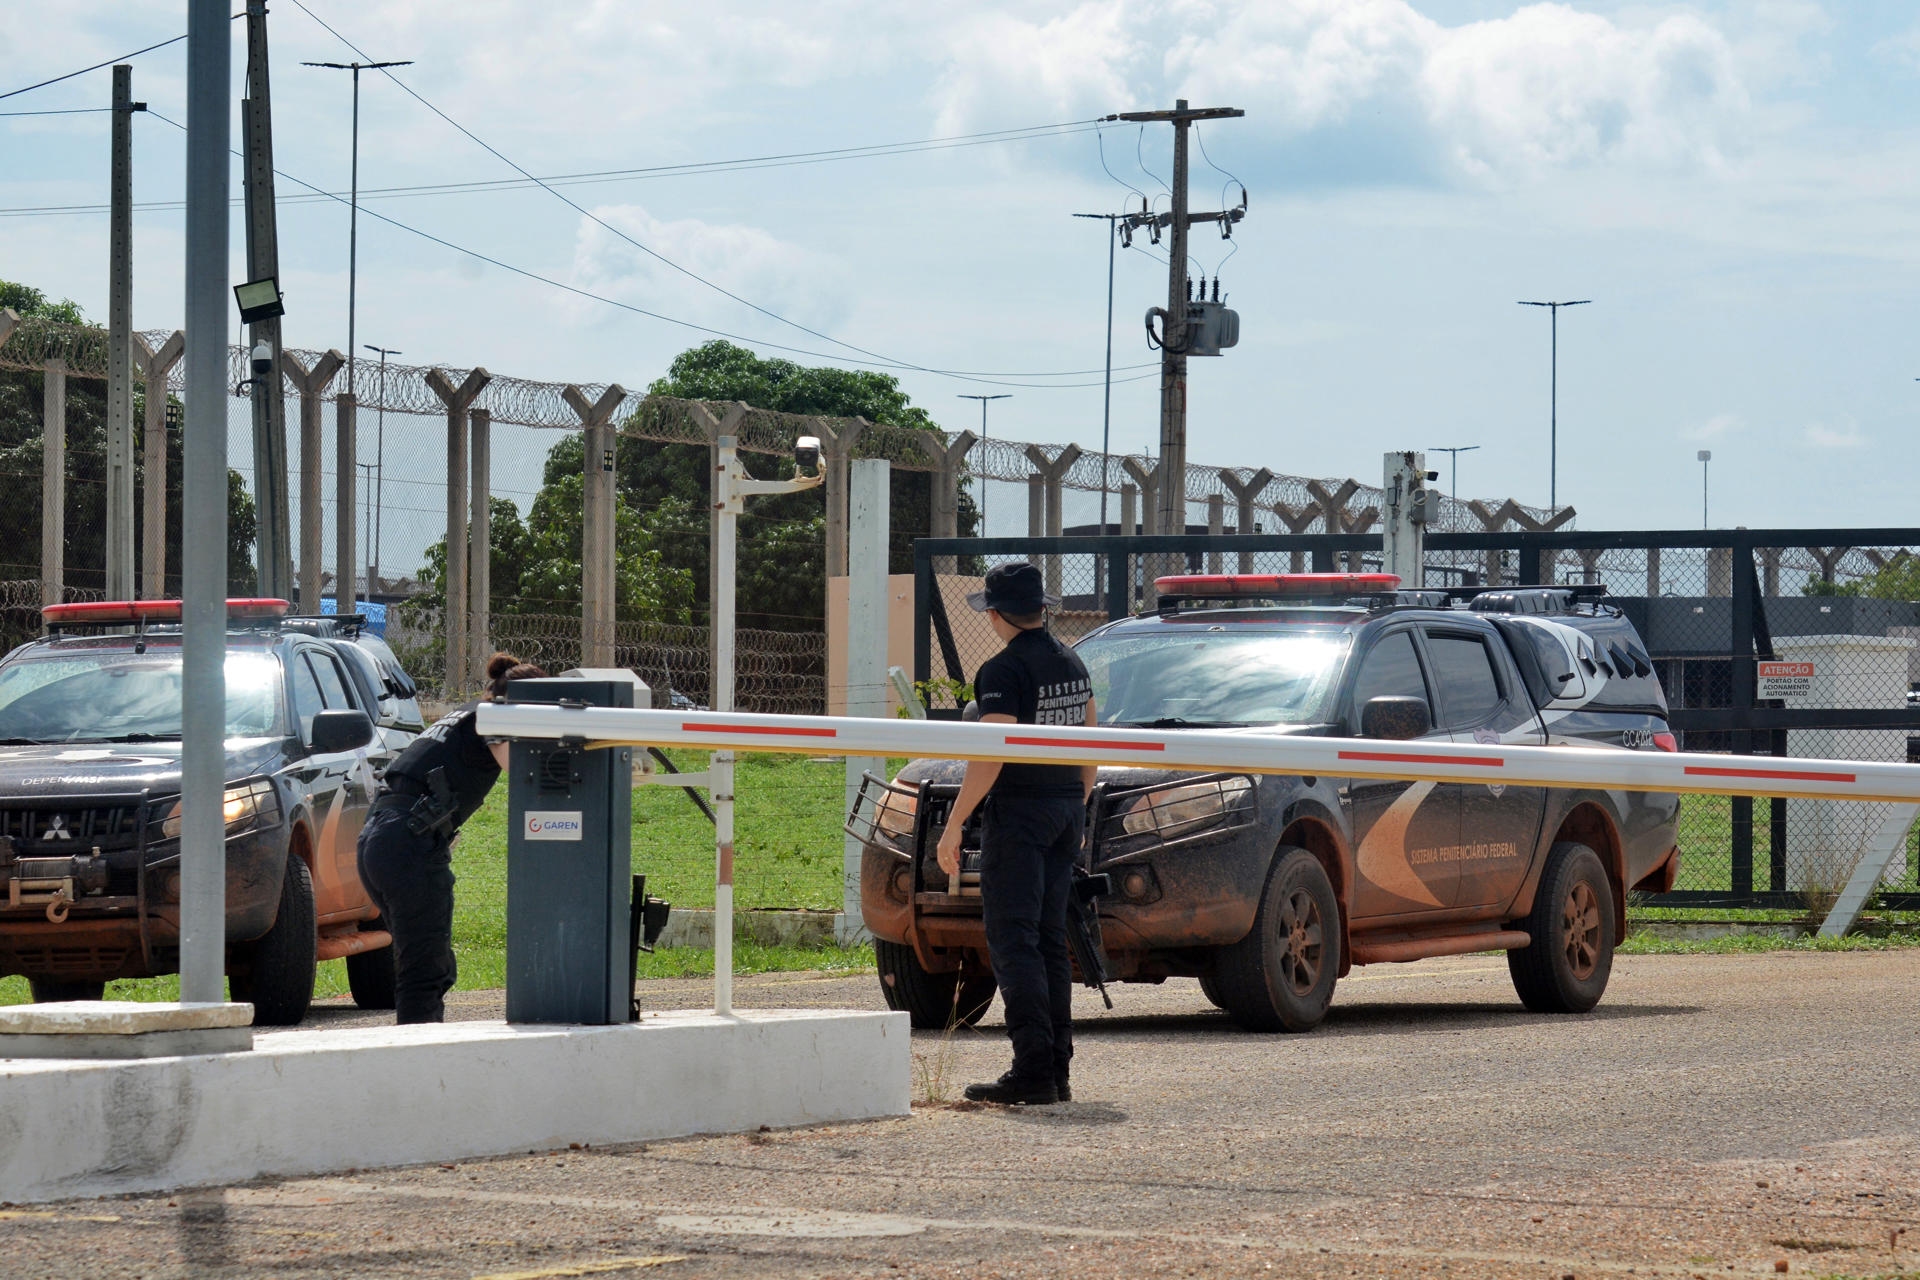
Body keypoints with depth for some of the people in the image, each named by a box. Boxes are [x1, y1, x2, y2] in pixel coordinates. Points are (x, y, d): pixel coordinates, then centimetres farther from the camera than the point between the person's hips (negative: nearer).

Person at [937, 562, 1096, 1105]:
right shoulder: (1072, 665, 12)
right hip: (1065, 809, 8)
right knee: (1050, 939, 12)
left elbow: (991, 756, -20)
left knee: (1013, 940, -8)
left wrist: (954, 825, -16)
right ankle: (1058, 1070, 10)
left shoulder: (1004, 671, -14)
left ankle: (1033, 1070, -16)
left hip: (1018, 814, -8)